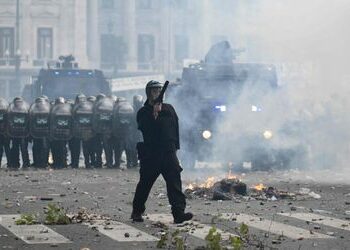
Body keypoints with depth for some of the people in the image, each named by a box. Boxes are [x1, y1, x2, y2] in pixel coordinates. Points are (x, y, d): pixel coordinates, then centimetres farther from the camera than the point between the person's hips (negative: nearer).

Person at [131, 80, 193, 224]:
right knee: (145, 183, 6)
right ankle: (137, 212, 24)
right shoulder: (143, 112, 3)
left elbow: (176, 128, 19)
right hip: (150, 154, -2)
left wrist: (175, 146, 14)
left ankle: (179, 212, -20)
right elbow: (144, 128, -15)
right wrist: (154, 113, -22)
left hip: (168, 152, 2)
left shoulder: (169, 109, 14)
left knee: (174, 180, -12)